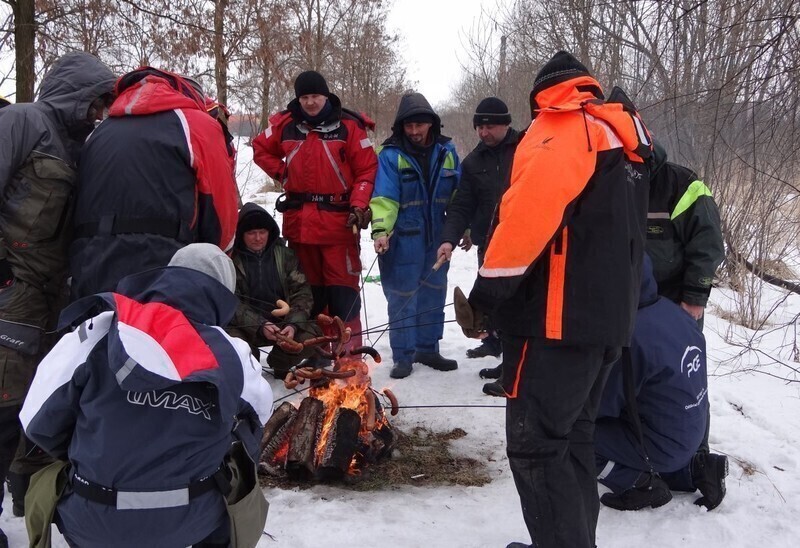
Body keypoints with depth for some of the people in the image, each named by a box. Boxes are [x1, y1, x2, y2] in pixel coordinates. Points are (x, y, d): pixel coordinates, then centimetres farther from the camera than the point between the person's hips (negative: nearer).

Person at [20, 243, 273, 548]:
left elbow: (39, 420, -3)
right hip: (188, 524, 1)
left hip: (91, 524, 0)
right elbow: (259, 415, 12)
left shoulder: (98, 333, -11)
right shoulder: (232, 357, -8)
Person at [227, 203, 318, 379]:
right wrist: (260, 326, -26)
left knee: (309, 337, -25)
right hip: (246, 326, -2)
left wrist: (293, 325, -20)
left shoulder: (285, 255, 3)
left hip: (284, 323, 2)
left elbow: (302, 293, -1)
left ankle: (279, 365, 9)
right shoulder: (232, 259, -6)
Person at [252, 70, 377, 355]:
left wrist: (359, 205, -14)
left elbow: (367, 169, -3)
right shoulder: (285, 124, 6)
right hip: (299, 221, 4)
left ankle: (348, 350, 1)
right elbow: (260, 149, 22)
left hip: (339, 220, -3)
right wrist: (282, 173, 8)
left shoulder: (348, 126, -3)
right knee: (307, 286, 11)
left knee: (343, 287, -4)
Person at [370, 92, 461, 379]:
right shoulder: (391, 154, -9)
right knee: (402, 296, 1)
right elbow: (383, 197, -16)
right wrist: (380, 230, -28)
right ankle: (403, 355, 11)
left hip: (437, 237, 5)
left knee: (433, 293, 15)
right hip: (403, 238, -5)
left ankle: (428, 349, 29)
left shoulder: (446, 151, 5)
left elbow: (458, 194, 10)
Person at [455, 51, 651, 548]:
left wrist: (487, 293, -17)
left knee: (536, 445, -6)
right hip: (605, 316, 10)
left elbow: (531, 209, -22)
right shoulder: (612, 137, 21)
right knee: (571, 439, 17)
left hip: (559, 319, -10)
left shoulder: (563, 127, -8)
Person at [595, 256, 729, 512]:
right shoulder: (672, 311, -1)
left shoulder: (631, 333, -27)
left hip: (660, 446, -8)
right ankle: (693, 468, 16)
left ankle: (640, 485, -3)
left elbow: (605, 404, -19)